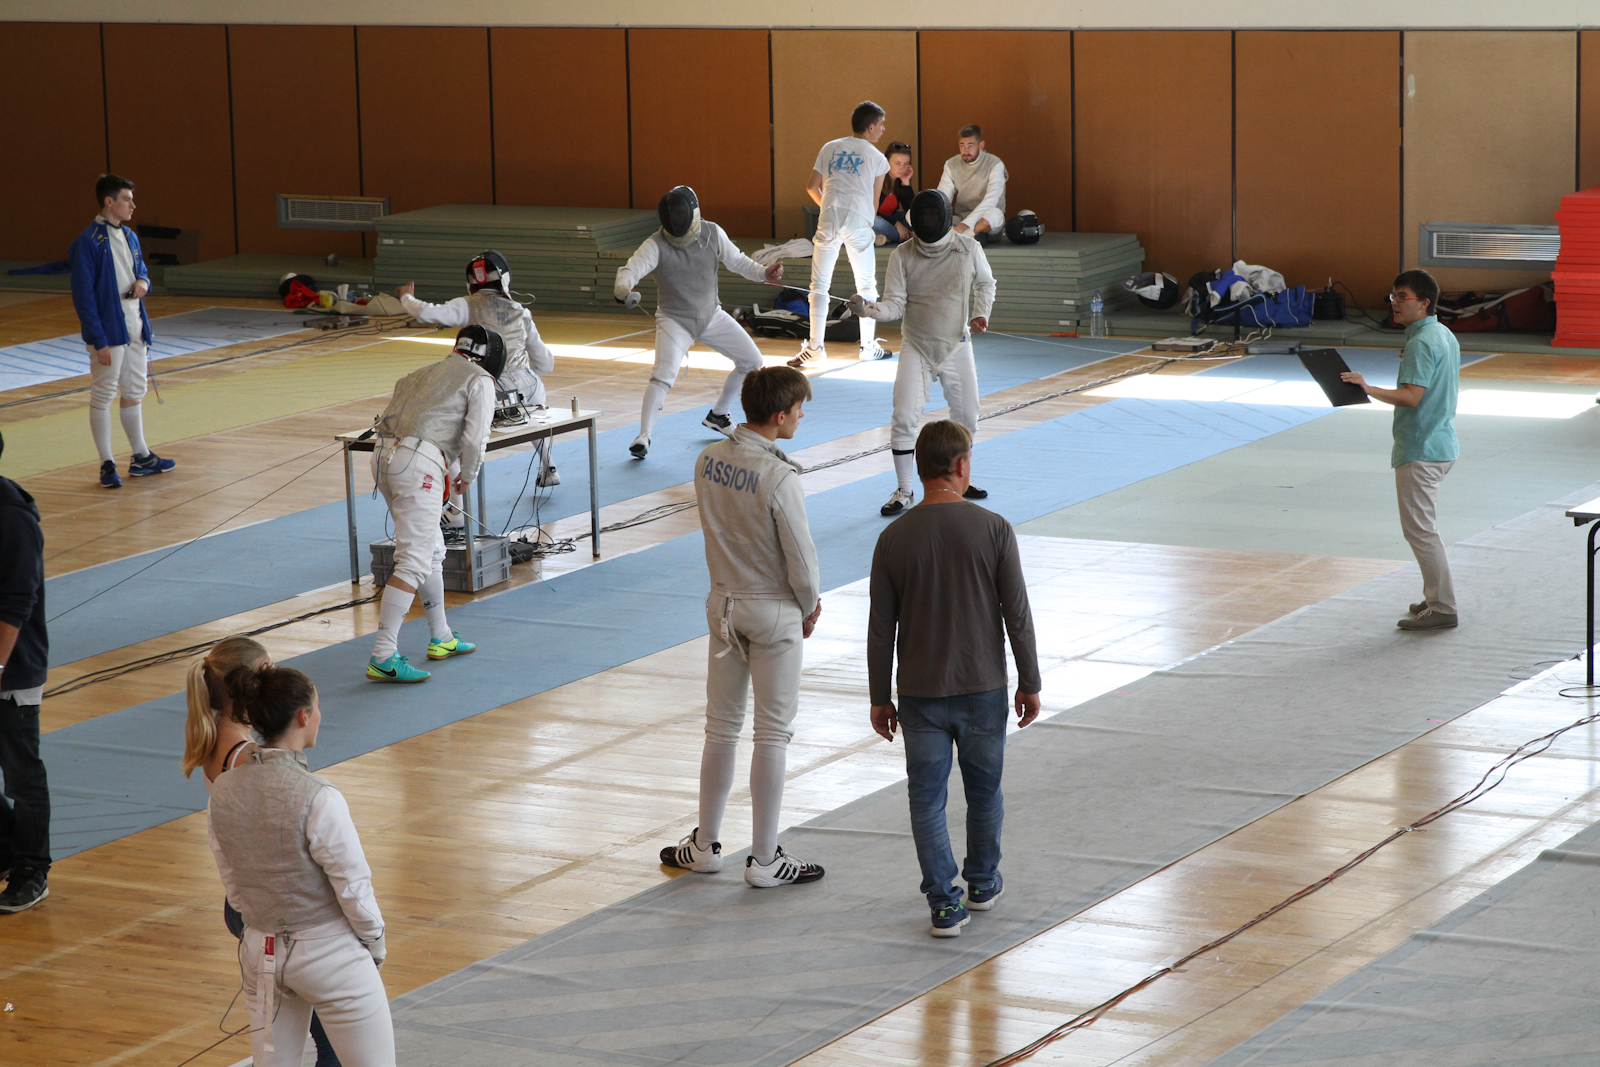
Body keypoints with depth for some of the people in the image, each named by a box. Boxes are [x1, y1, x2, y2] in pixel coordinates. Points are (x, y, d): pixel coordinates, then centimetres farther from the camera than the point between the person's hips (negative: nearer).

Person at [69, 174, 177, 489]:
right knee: (103, 397, 1)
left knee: (133, 393, 16)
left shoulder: (130, 236, 9)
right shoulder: (88, 242, -14)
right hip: (108, 330, -8)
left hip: (135, 328, 8)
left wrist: (143, 282, -2)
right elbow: (83, 295, -15)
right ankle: (107, 464, 7)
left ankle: (141, 457, 27)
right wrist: (99, 340, -18)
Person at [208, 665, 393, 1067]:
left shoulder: (223, 791, -6)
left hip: (261, 954, 6)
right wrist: (375, 944, 2)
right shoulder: (317, 799, -24)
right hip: (329, 954, -6)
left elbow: (233, 883, 5)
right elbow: (353, 887, -16)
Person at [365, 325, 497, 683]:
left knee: (432, 550, 23)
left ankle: (441, 638, 34)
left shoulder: (427, 372, 28)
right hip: (419, 465, -8)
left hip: (384, 455, 8)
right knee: (414, 562, -9)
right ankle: (383, 658, -17)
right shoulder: (480, 382, 7)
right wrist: (466, 477, 11)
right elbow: (475, 439, -5)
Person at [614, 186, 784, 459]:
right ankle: (643, 436, -21)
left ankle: (717, 415, 25)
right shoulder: (655, 245, -24)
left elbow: (737, 261, -2)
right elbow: (631, 269, -37)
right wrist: (623, 289, -60)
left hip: (711, 315, 5)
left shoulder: (712, 233, -12)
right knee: (664, 376, -26)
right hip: (675, 321, -5)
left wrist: (764, 273, -20)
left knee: (752, 362, 8)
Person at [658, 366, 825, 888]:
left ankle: (705, 845, 25)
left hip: (724, 604, 6)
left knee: (721, 728, 17)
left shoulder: (709, 460, -3)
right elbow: (801, 558, -19)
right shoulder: (779, 478, -24)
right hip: (774, 611, -6)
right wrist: (809, 606, 3)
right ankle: (764, 859, 12)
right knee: (772, 735, 5)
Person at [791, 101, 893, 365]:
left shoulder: (830, 148, 17)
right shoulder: (876, 157, 9)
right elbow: (875, 199, 13)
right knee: (866, 286, 13)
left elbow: (812, 188, 16)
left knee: (819, 286, 9)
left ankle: (815, 346, 6)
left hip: (828, 221, 2)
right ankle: (868, 345, 17)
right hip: (858, 222, -2)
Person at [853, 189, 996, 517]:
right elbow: (896, 305, -12)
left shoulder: (968, 249, -8)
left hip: (957, 346, 2)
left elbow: (985, 283, 10)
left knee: (966, 419, 11)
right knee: (904, 419, -15)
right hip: (916, 348, -2)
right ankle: (903, 492, -3)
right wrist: (870, 309, -32)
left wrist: (981, 313, -7)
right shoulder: (902, 256, -11)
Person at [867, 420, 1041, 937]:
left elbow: (881, 629, -2)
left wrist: (880, 698, 8)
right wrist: (1029, 684, 4)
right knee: (984, 790, 18)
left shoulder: (894, 539, -7)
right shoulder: (993, 530, -10)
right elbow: (1018, 616, -7)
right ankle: (983, 882, 35)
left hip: (920, 695, 0)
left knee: (927, 799, 8)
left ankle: (945, 903, 6)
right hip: (983, 687, 0)